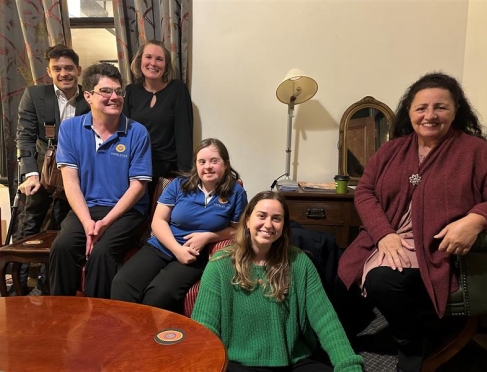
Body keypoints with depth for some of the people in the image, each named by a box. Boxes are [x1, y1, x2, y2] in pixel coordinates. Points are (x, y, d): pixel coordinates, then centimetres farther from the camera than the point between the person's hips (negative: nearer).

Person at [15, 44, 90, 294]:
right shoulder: (34, 95, -3)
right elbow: (25, 136, -7)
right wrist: (31, 174, -18)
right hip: (41, 170, 0)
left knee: (59, 231, 9)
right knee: (29, 226, 3)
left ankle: (47, 283, 26)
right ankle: (18, 280, 20)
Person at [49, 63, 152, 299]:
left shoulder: (137, 133, -5)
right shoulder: (70, 128, 1)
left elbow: (137, 186, -7)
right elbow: (70, 181, -3)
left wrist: (105, 222, -16)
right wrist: (87, 222, -17)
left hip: (126, 211, -2)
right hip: (84, 209, 2)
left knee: (100, 253, -27)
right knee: (62, 247, -24)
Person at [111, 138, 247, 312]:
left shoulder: (235, 192, 0)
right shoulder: (179, 184, 2)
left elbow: (237, 229, 6)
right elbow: (158, 221, 1)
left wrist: (208, 236, -12)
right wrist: (177, 249, -15)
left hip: (197, 256, -2)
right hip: (161, 247, 3)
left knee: (159, 295, -29)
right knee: (122, 284, -23)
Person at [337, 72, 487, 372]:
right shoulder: (392, 149, 13)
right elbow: (364, 191, 6)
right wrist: (384, 234, -10)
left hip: (437, 249, -4)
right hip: (388, 241, 4)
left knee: (383, 280, -30)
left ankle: (411, 346, 2)